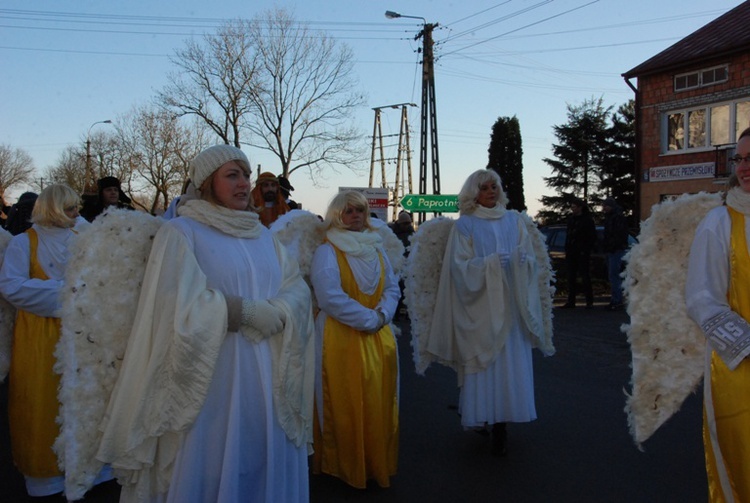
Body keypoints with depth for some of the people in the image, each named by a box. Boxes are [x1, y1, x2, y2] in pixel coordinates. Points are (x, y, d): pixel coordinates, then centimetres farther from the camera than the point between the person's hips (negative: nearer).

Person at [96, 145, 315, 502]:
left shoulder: (262, 235, 12)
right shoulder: (180, 232, -5)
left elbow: (297, 292, 2)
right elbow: (183, 308, -17)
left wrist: (254, 312, -17)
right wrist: (258, 313, -12)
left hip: (267, 378, 5)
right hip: (211, 377, -5)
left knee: (266, 465, 13)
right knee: (208, 470, 5)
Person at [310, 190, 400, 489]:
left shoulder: (377, 249, 12)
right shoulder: (327, 252, -8)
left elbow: (392, 288, 10)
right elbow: (330, 297, -18)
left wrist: (382, 315, -10)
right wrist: (368, 318, -16)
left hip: (378, 338, 6)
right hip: (342, 338, -6)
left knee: (378, 403, 10)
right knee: (345, 405, 1)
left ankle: (378, 463, 25)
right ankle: (346, 467, 17)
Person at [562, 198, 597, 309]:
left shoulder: (587, 219, -5)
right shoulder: (571, 218, 12)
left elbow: (592, 237, -5)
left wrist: (586, 250, -12)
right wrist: (567, 249, 9)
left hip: (582, 253, -6)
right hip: (571, 252, 6)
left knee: (585, 276, -3)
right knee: (571, 277, 6)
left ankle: (589, 301, 4)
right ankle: (571, 301, 10)